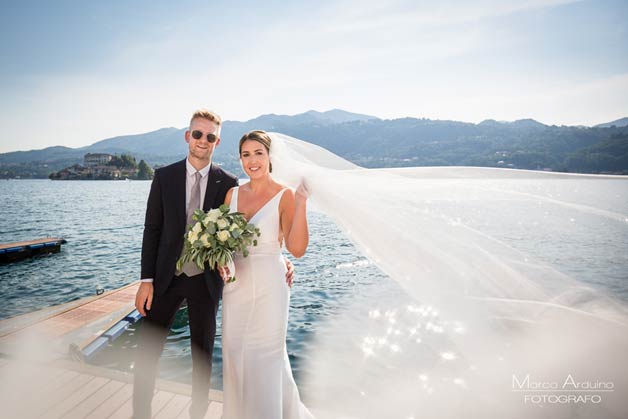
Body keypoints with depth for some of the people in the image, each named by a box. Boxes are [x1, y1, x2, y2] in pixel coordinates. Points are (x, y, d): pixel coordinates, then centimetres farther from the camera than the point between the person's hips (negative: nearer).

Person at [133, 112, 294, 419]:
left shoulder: (228, 183, -4)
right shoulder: (164, 176, -1)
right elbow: (152, 230, -1)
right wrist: (146, 280, -5)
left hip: (206, 281, 0)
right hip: (166, 278, 1)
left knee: (203, 354, 15)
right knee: (147, 351, 9)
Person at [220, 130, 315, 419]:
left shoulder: (284, 196, -11)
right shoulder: (232, 193, 4)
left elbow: (297, 249, -21)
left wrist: (301, 202, -28)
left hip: (268, 287, -5)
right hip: (235, 286, 5)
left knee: (266, 359, 8)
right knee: (235, 357, 17)